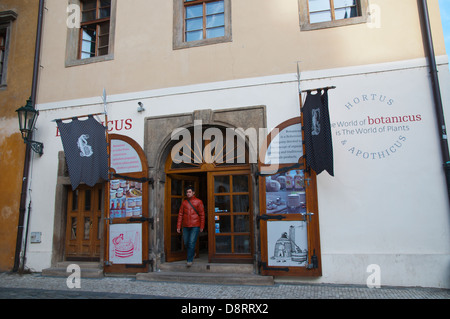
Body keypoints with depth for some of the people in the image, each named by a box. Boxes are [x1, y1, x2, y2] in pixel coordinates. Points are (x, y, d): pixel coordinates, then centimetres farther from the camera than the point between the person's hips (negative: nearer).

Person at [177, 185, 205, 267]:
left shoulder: (198, 201, 2)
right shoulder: (184, 202, 10)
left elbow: (202, 214, 1)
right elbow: (180, 214, 9)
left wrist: (202, 226, -3)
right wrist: (178, 226, 3)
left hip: (195, 226, -4)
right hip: (186, 226, 4)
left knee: (192, 243, -8)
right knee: (186, 243, 10)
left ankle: (190, 260, 2)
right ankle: (192, 253, 37)